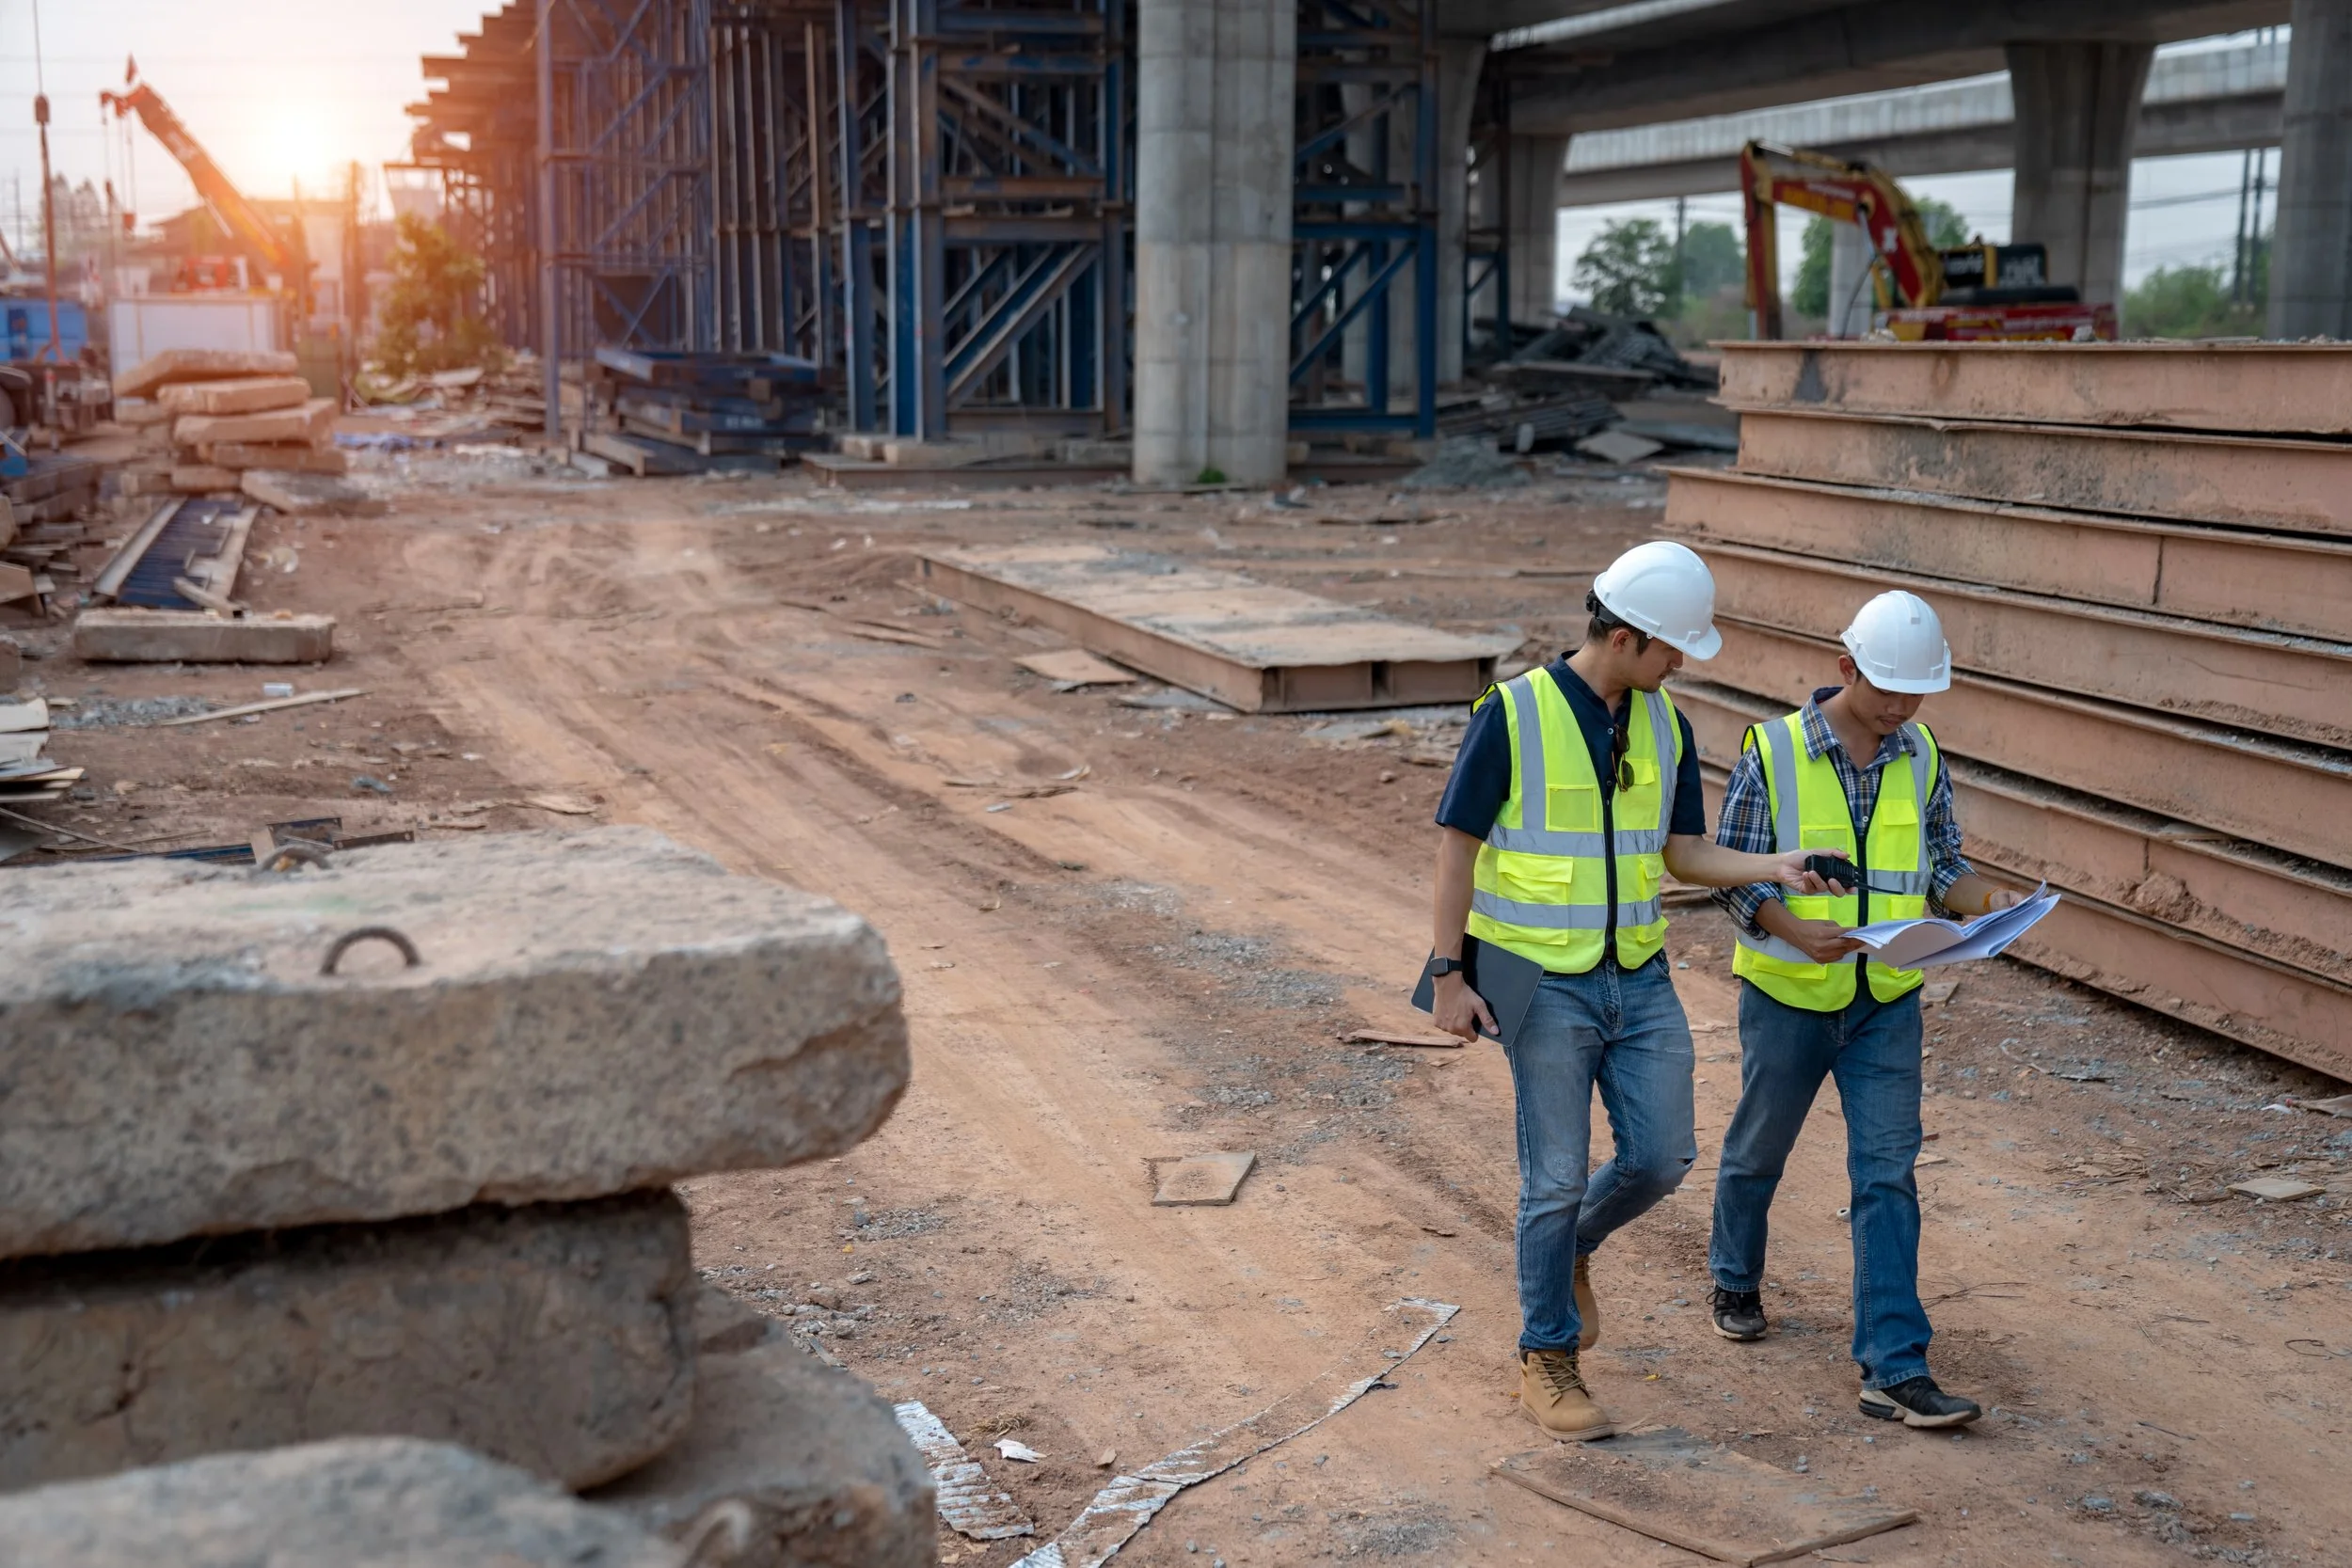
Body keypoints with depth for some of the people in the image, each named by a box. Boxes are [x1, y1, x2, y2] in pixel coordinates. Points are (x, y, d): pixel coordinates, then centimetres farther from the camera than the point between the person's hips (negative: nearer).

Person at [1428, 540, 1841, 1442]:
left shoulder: (1665, 726, 6)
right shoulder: (1513, 715, -12)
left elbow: (1687, 854, 8)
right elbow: (1457, 847, -10)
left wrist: (1774, 867, -10)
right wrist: (1448, 975, -12)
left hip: (1639, 979, 5)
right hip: (1545, 986, -5)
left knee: (1662, 1158, 4)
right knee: (1557, 1177, 0)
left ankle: (1570, 1248, 34)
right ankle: (1546, 1361, 16)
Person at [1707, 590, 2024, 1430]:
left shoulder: (1921, 757, 1)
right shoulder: (1774, 752, -12)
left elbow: (1940, 863, 9)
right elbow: (1735, 874, -11)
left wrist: (1984, 896, -13)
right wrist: (1797, 931, -28)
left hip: (1887, 1002, 2)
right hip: (1789, 993, -2)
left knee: (1887, 1174, -4)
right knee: (1758, 1150, 16)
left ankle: (1894, 1368, -4)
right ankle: (1736, 1282, 43)